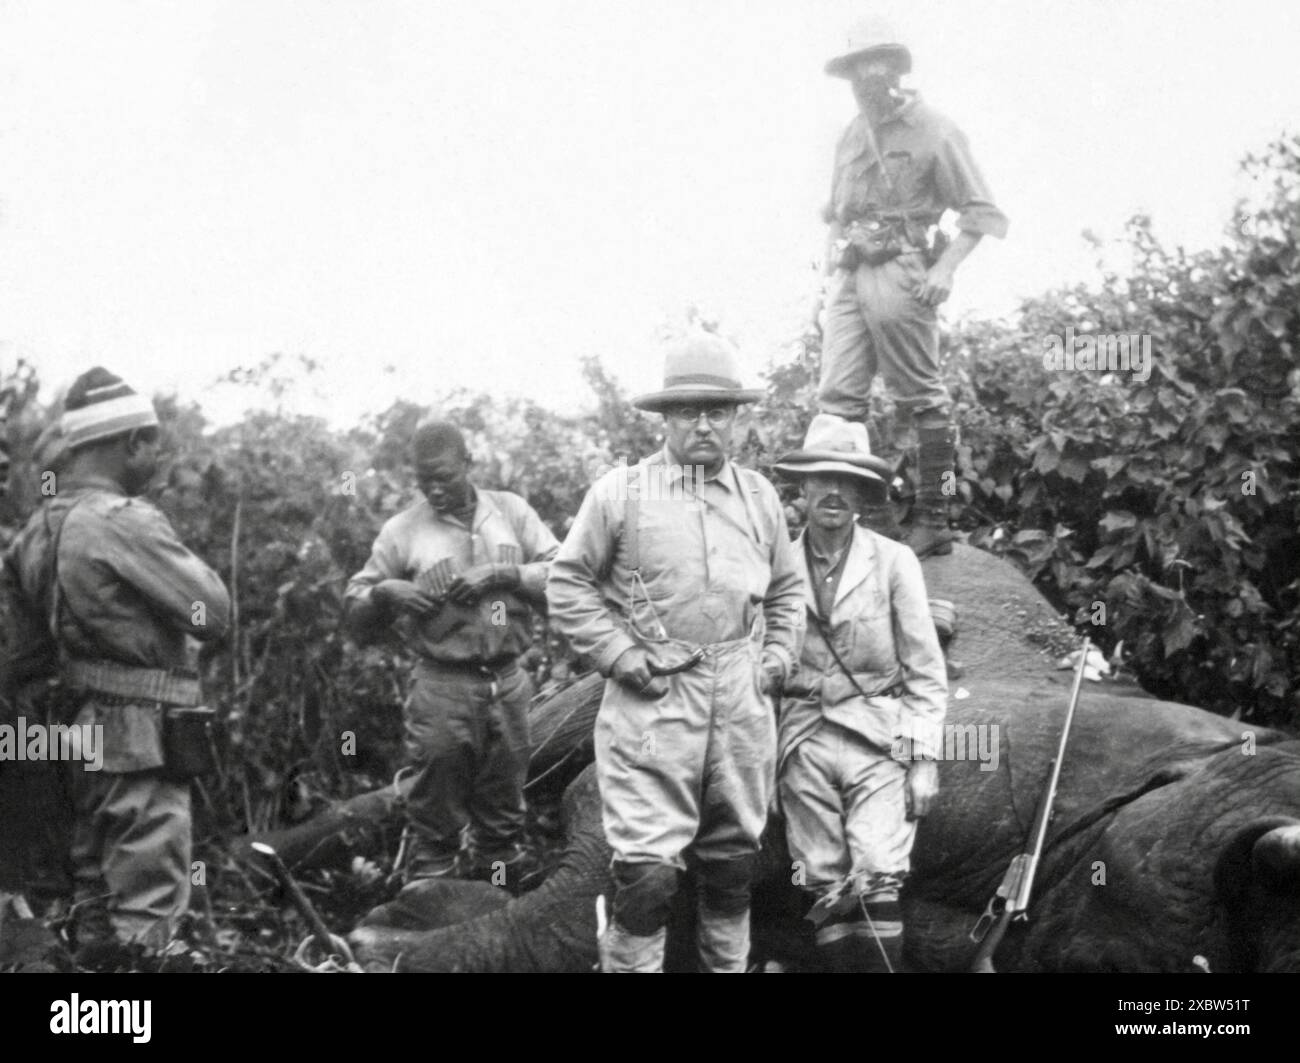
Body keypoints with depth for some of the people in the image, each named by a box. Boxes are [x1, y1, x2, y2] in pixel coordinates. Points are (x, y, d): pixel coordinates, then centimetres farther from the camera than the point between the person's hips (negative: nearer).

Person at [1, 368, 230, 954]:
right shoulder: (127, 522, -17)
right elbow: (214, 612, -15)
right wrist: (184, 558, 0)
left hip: (84, 731, 9)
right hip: (141, 740, -9)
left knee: (95, 905, 16)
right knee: (148, 906, -5)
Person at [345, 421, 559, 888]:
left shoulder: (511, 512, 8)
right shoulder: (402, 531, 3)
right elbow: (355, 615, 7)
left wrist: (502, 573, -12)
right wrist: (385, 592, -14)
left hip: (508, 685, 2)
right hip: (441, 689, -2)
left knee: (503, 820, 11)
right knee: (434, 824, -3)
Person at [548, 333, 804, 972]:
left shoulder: (759, 497, 13)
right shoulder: (619, 493, -2)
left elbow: (786, 589, 24)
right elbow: (568, 585, 0)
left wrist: (779, 656, 10)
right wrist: (622, 655, -8)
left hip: (742, 704, 5)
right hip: (652, 702, -4)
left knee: (734, 863, 13)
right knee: (648, 871, -10)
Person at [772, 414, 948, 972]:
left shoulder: (893, 561, 2)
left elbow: (926, 672, 3)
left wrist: (924, 759, -3)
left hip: (878, 741, -2)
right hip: (804, 741, 2)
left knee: (877, 882, -14)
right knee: (827, 891, -1)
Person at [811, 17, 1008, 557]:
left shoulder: (932, 130, -1)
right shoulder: (851, 137, 20)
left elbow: (983, 213, -3)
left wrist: (945, 268, -14)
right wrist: (827, 278, 19)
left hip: (901, 273, -6)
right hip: (850, 277, 6)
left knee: (923, 399, -3)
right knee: (836, 396, -4)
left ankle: (933, 520, 1)